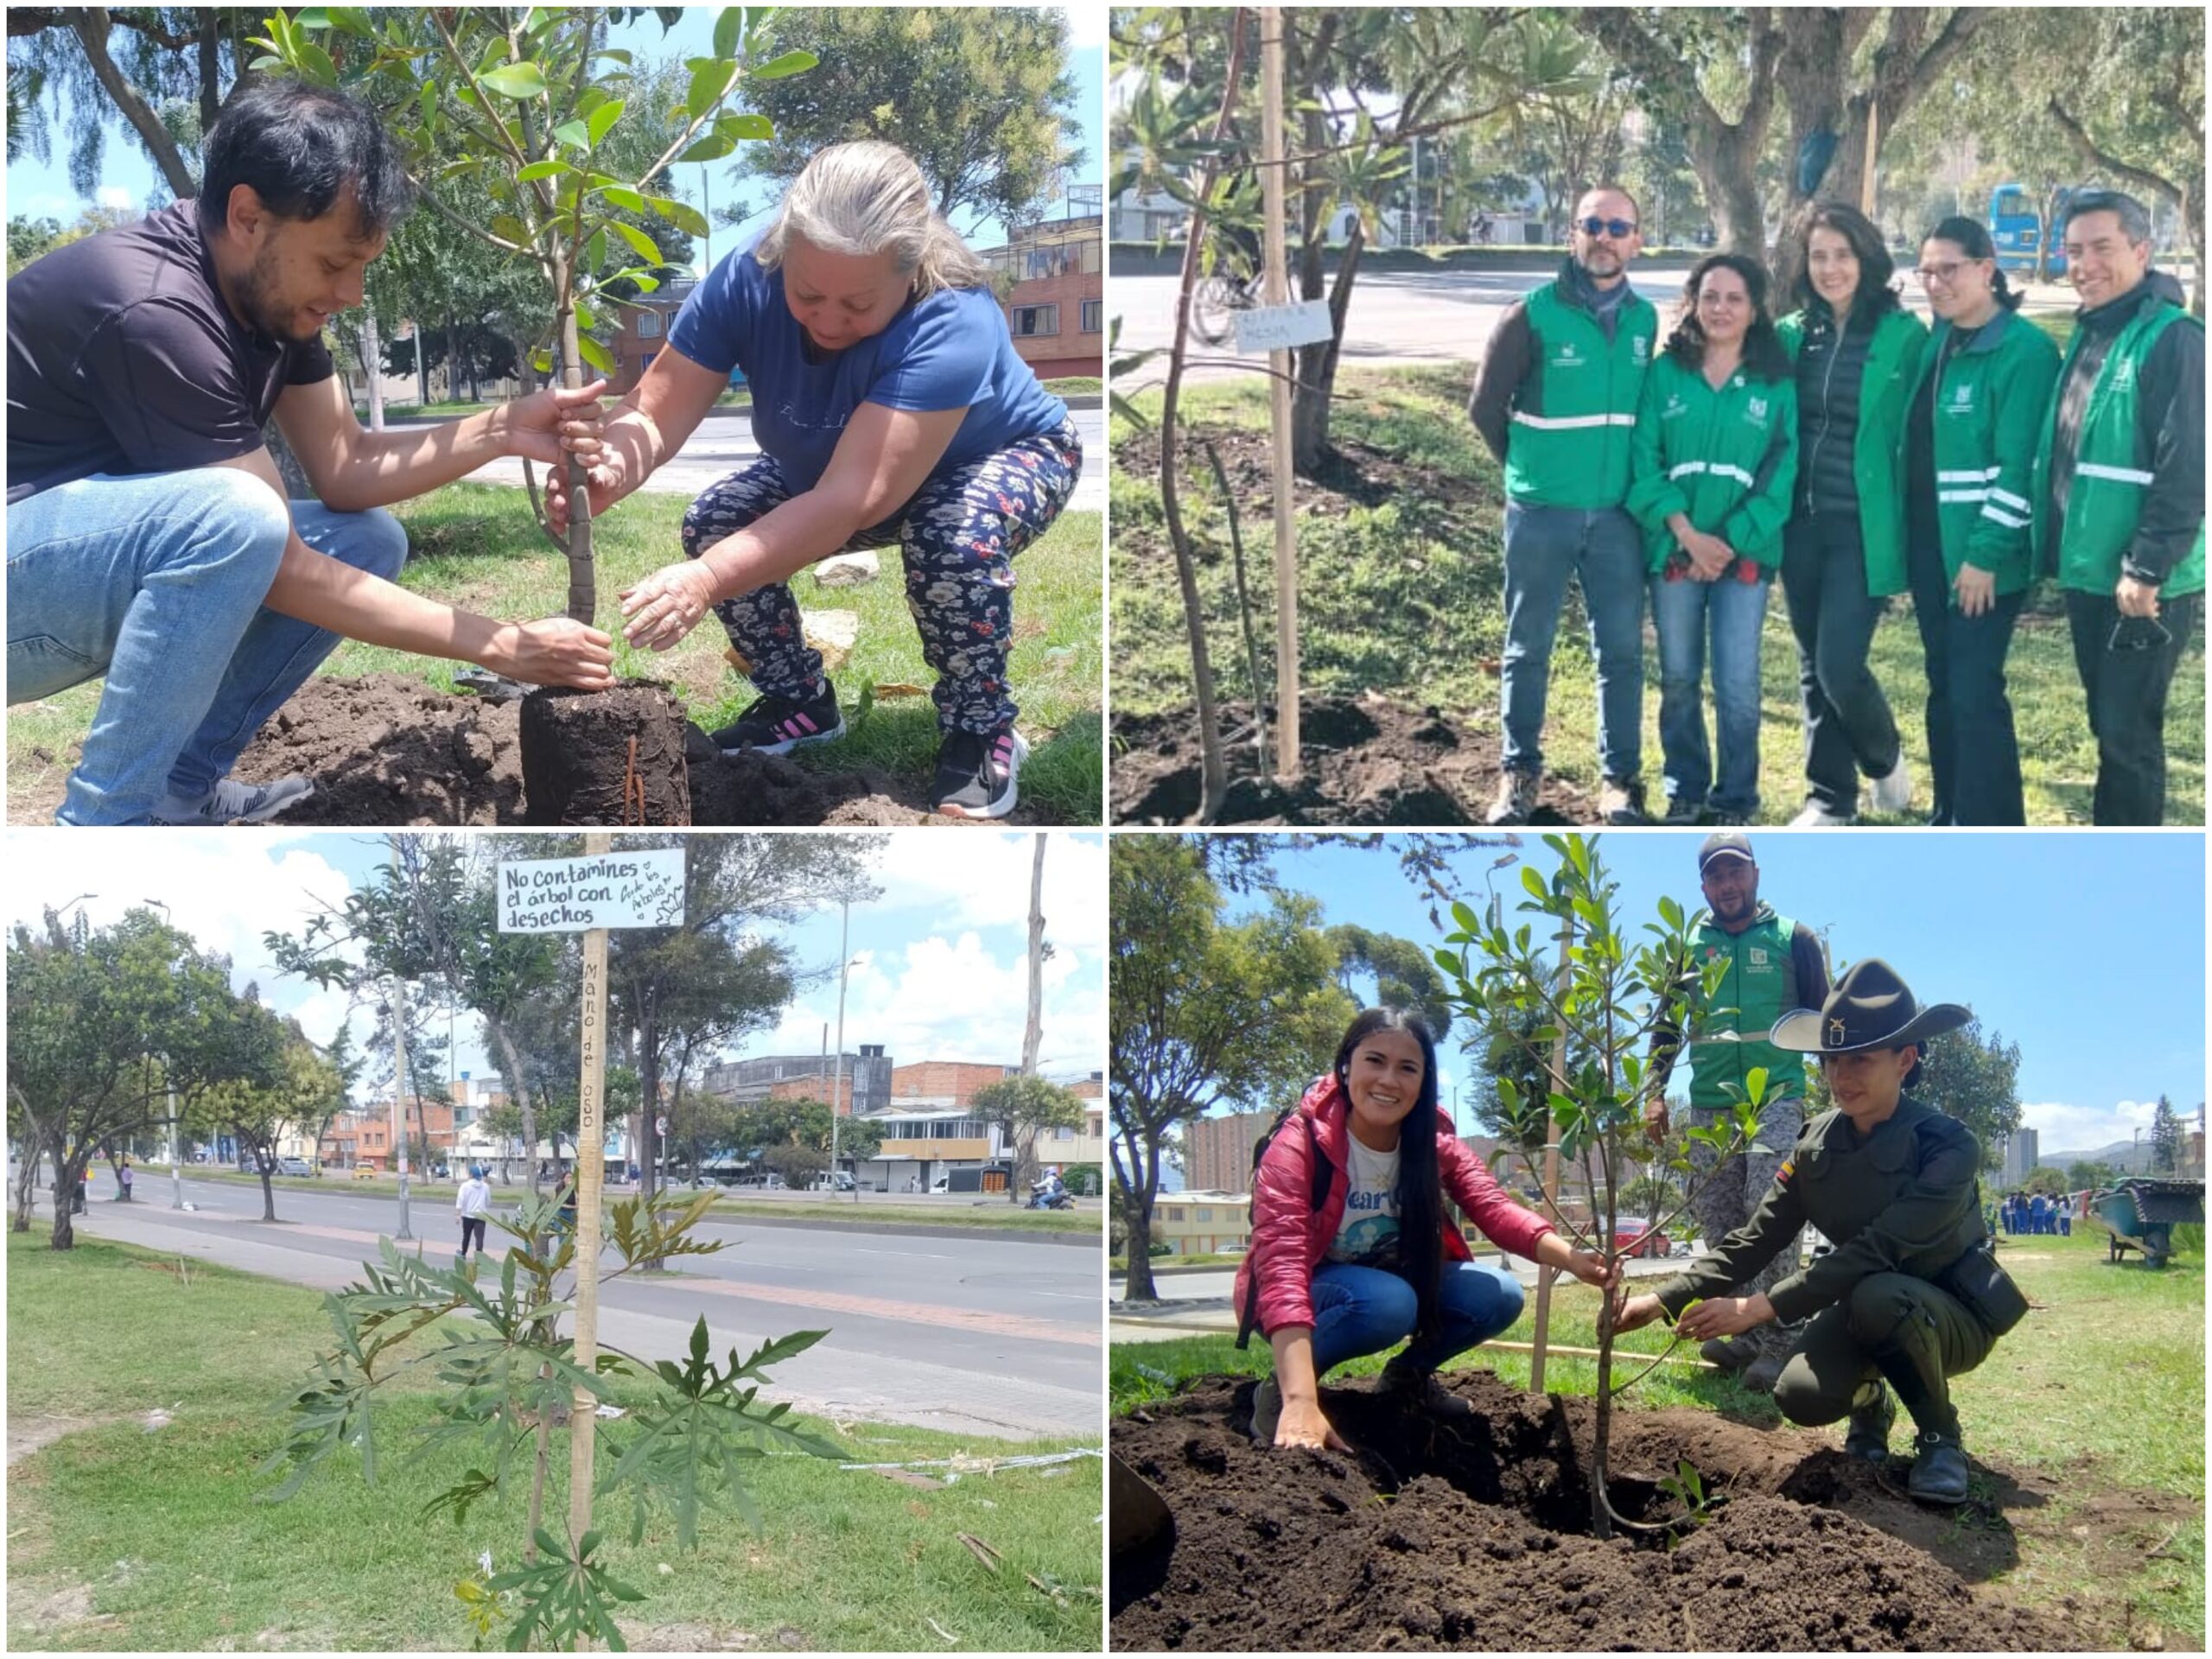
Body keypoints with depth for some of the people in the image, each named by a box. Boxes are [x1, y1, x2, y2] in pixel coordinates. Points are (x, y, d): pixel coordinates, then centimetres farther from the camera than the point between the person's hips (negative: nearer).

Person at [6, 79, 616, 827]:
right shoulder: (159, 314, -28)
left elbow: (343, 470, 4)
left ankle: (178, 788, 5)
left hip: (103, 565, 9)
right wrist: (501, 646, -21)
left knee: (367, 541, 2)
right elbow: (283, 569, -26)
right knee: (233, 516, -34)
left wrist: (502, 431, -12)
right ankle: (106, 819, -20)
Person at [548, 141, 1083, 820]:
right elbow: (655, 412, -29)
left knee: (956, 537, -37)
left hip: (1007, 456, -5)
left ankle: (982, 731, -12)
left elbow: (851, 501, -49)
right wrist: (609, 470, -54)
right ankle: (799, 702, 9)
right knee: (715, 522, -15)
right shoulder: (746, 280, -27)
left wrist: (707, 581, -60)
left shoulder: (953, 323, -41)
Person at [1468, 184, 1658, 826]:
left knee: (1621, 650, 5)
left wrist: (1630, 474, 10)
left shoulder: (1644, 320, 4)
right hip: (1540, 512, -3)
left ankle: (1620, 778, 15)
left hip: (1617, 514, 3)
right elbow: (1486, 407, 2)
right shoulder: (1532, 315, -7)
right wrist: (1531, 467, 9)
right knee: (1528, 649, 6)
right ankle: (1519, 773, 17)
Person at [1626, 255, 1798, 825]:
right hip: (1673, 549, 1)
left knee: (1738, 685, -2)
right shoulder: (1665, 374, 1)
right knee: (1678, 680, 9)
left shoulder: (1778, 384, 1)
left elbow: (1781, 474, -3)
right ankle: (1685, 792, 23)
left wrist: (1730, 541, -12)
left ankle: (1736, 800, 12)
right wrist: (1687, 532, -13)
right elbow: (1644, 460, -4)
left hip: (1745, 552, -1)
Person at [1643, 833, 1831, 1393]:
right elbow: (1667, 1025, 17)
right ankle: (1745, 1334, 8)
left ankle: (1779, 1340, -14)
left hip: (1778, 1100, -3)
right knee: (1718, 1224, 1)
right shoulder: (1688, 945, 13)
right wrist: (1655, 1093, 6)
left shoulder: (1794, 939, 7)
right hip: (1708, 1107, 4)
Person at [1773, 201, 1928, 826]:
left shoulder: (1904, 336, -7)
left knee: (1839, 665, -10)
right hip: (1802, 524, 5)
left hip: (1865, 528, -5)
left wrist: (1912, 531, -9)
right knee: (1813, 668, 10)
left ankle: (1885, 758, 20)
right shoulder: (1791, 335, 6)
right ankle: (1830, 798, 22)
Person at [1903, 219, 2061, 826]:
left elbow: (2019, 465, -17)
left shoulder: (2024, 349, -13)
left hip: (1981, 552, -8)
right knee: (1943, 686, 14)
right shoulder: (1935, 343, 11)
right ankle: (1950, 814, 24)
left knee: (1975, 693, -7)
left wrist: (1986, 553, -20)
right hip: (1930, 545, 8)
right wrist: (1911, 540, 12)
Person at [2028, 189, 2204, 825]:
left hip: (2143, 584, -8)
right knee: (2109, 726, 16)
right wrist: (2061, 549, 15)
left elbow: (2187, 468, -19)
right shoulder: (2087, 335, 13)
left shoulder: (2172, 338, -13)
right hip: (2087, 571, 8)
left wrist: (2149, 569, -21)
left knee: (2128, 732, -3)